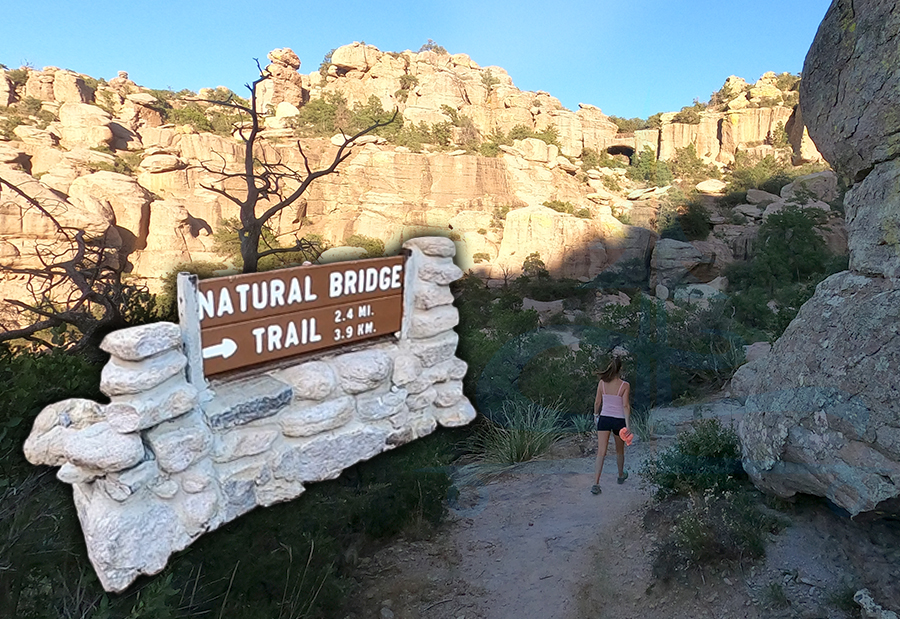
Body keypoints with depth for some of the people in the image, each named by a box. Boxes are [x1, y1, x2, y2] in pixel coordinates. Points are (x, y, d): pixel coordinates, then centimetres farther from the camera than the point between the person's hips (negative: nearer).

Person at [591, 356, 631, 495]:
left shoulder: (602, 383, -4)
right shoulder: (625, 385, -11)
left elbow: (597, 402, 3)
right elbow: (625, 406, -15)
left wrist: (596, 414, 20)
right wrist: (627, 425, -15)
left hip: (604, 419, 1)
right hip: (619, 420, -1)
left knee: (601, 452, -3)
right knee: (619, 450, 21)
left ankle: (596, 483, -12)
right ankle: (621, 475, 43)